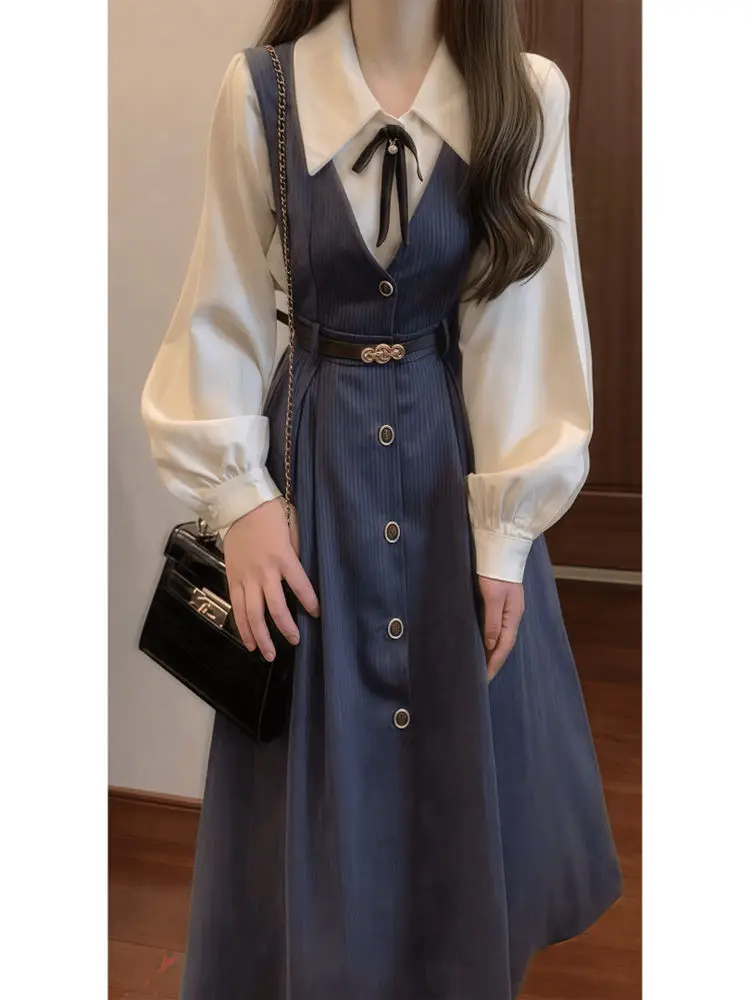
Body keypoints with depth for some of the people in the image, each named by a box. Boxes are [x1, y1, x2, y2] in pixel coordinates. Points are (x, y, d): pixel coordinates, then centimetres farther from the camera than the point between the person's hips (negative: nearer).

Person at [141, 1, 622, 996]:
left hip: (464, 466, 1)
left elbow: (531, 329, -6)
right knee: (313, 765, 10)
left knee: (473, 751, 13)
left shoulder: (528, 95, -4)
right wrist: (239, 491, -8)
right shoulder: (261, 89, -3)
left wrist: (506, 525, -8)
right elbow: (226, 315, -1)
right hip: (314, 461, 0)